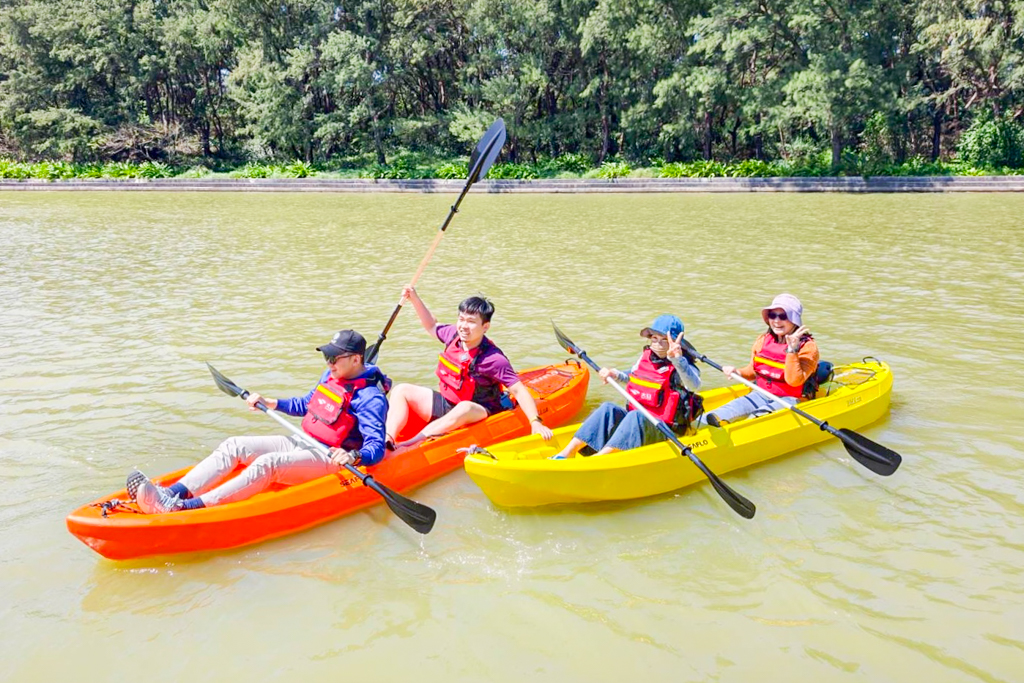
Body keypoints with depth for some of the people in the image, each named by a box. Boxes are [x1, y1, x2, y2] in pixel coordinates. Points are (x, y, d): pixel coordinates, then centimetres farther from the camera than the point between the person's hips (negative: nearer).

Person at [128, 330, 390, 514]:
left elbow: (377, 448, -22)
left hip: (329, 459, -9)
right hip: (303, 443, 9)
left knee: (267, 464, -34)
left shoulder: (371, 398, -14)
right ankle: (172, 494, -27)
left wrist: (354, 457, -42)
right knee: (234, 446, -8)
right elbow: (305, 405, 29)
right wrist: (269, 403, 21)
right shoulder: (331, 376, 13)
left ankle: (183, 509, -47)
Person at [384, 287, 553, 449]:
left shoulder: (493, 359, -21)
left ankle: (406, 446, -46)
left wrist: (535, 422, -32)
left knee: (465, 409, -41)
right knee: (401, 390, -3)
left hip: (477, 414, -7)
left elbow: (519, 391, -22)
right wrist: (415, 299, 13)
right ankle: (387, 441, -25)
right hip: (445, 405, 8)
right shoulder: (453, 335, -2)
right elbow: (432, 325, 21)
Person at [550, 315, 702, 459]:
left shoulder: (681, 366, -13)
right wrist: (615, 374, 7)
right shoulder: (645, 357, 7)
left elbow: (694, 385, -36)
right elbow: (632, 377, 27)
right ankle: (567, 453, -21)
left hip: (664, 432, -6)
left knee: (636, 417, -34)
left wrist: (678, 358, -51)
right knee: (608, 409, -15)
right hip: (635, 422, 6)